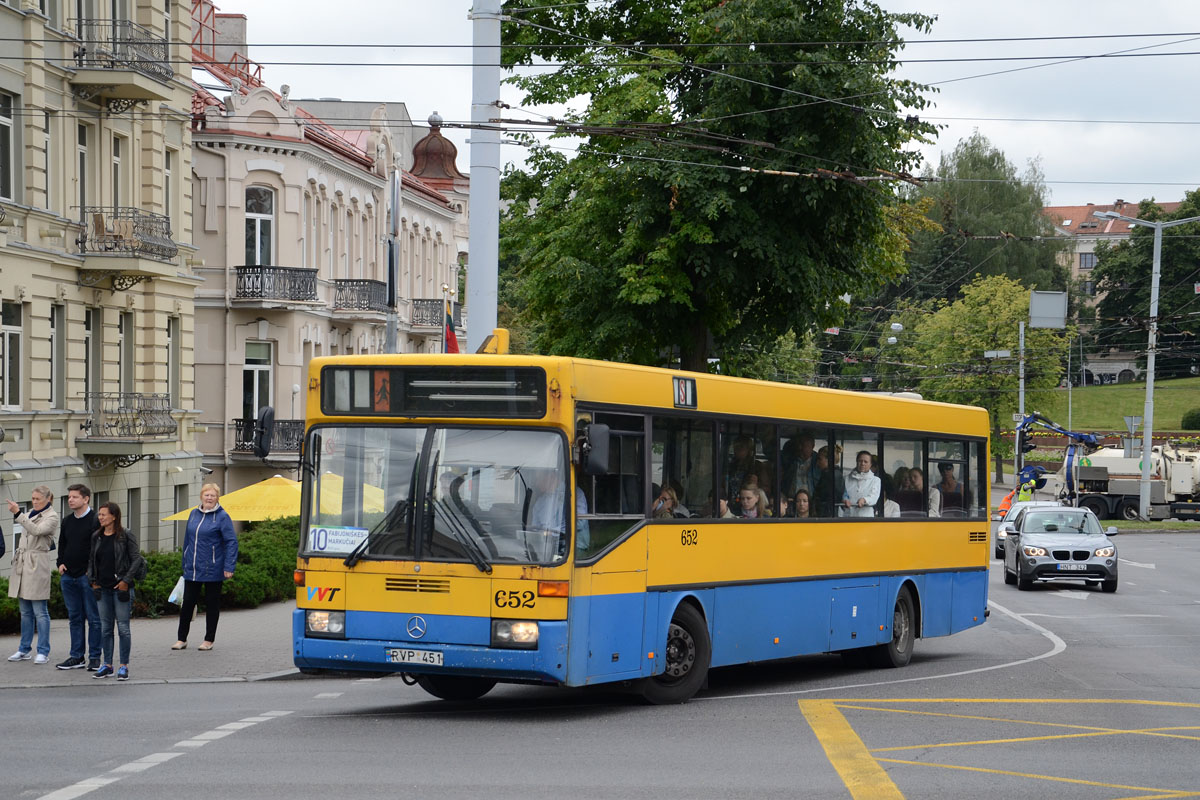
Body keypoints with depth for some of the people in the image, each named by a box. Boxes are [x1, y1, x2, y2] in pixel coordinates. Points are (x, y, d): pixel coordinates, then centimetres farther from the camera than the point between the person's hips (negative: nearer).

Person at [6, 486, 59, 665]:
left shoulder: (52, 517, -6)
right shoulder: (30, 513, 16)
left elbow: (36, 530, -22)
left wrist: (18, 513, -28)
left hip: (37, 564, -7)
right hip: (22, 563, 7)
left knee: (40, 611, -6)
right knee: (25, 611, 11)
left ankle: (43, 652, -4)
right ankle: (24, 650, 17)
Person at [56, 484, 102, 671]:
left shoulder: (96, 520, -7)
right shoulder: (67, 522, 14)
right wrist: (61, 563, 8)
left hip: (88, 576, -7)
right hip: (68, 576, 7)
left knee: (93, 618, -2)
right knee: (75, 618, 10)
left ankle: (94, 657, 2)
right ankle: (77, 657, 14)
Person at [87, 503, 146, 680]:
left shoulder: (125, 536, -7)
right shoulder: (96, 537, 8)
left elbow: (136, 559, -8)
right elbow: (91, 560, 18)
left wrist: (126, 581, -12)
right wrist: (92, 580, 8)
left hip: (121, 588, -5)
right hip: (103, 589, 5)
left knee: (123, 627, -2)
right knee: (105, 627, 9)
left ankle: (123, 665, 4)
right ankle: (107, 665, 16)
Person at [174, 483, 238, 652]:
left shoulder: (222, 516, -7)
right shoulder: (194, 514, 10)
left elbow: (232, 542, -11)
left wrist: (229, 567, -18)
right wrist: (185, 563, 17)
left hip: (213, 571, -5)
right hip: (192, 570, 5)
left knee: (212, 604, 6)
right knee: (187, 603, 4)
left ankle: (209, 640, 15)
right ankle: (182, 639, 13)